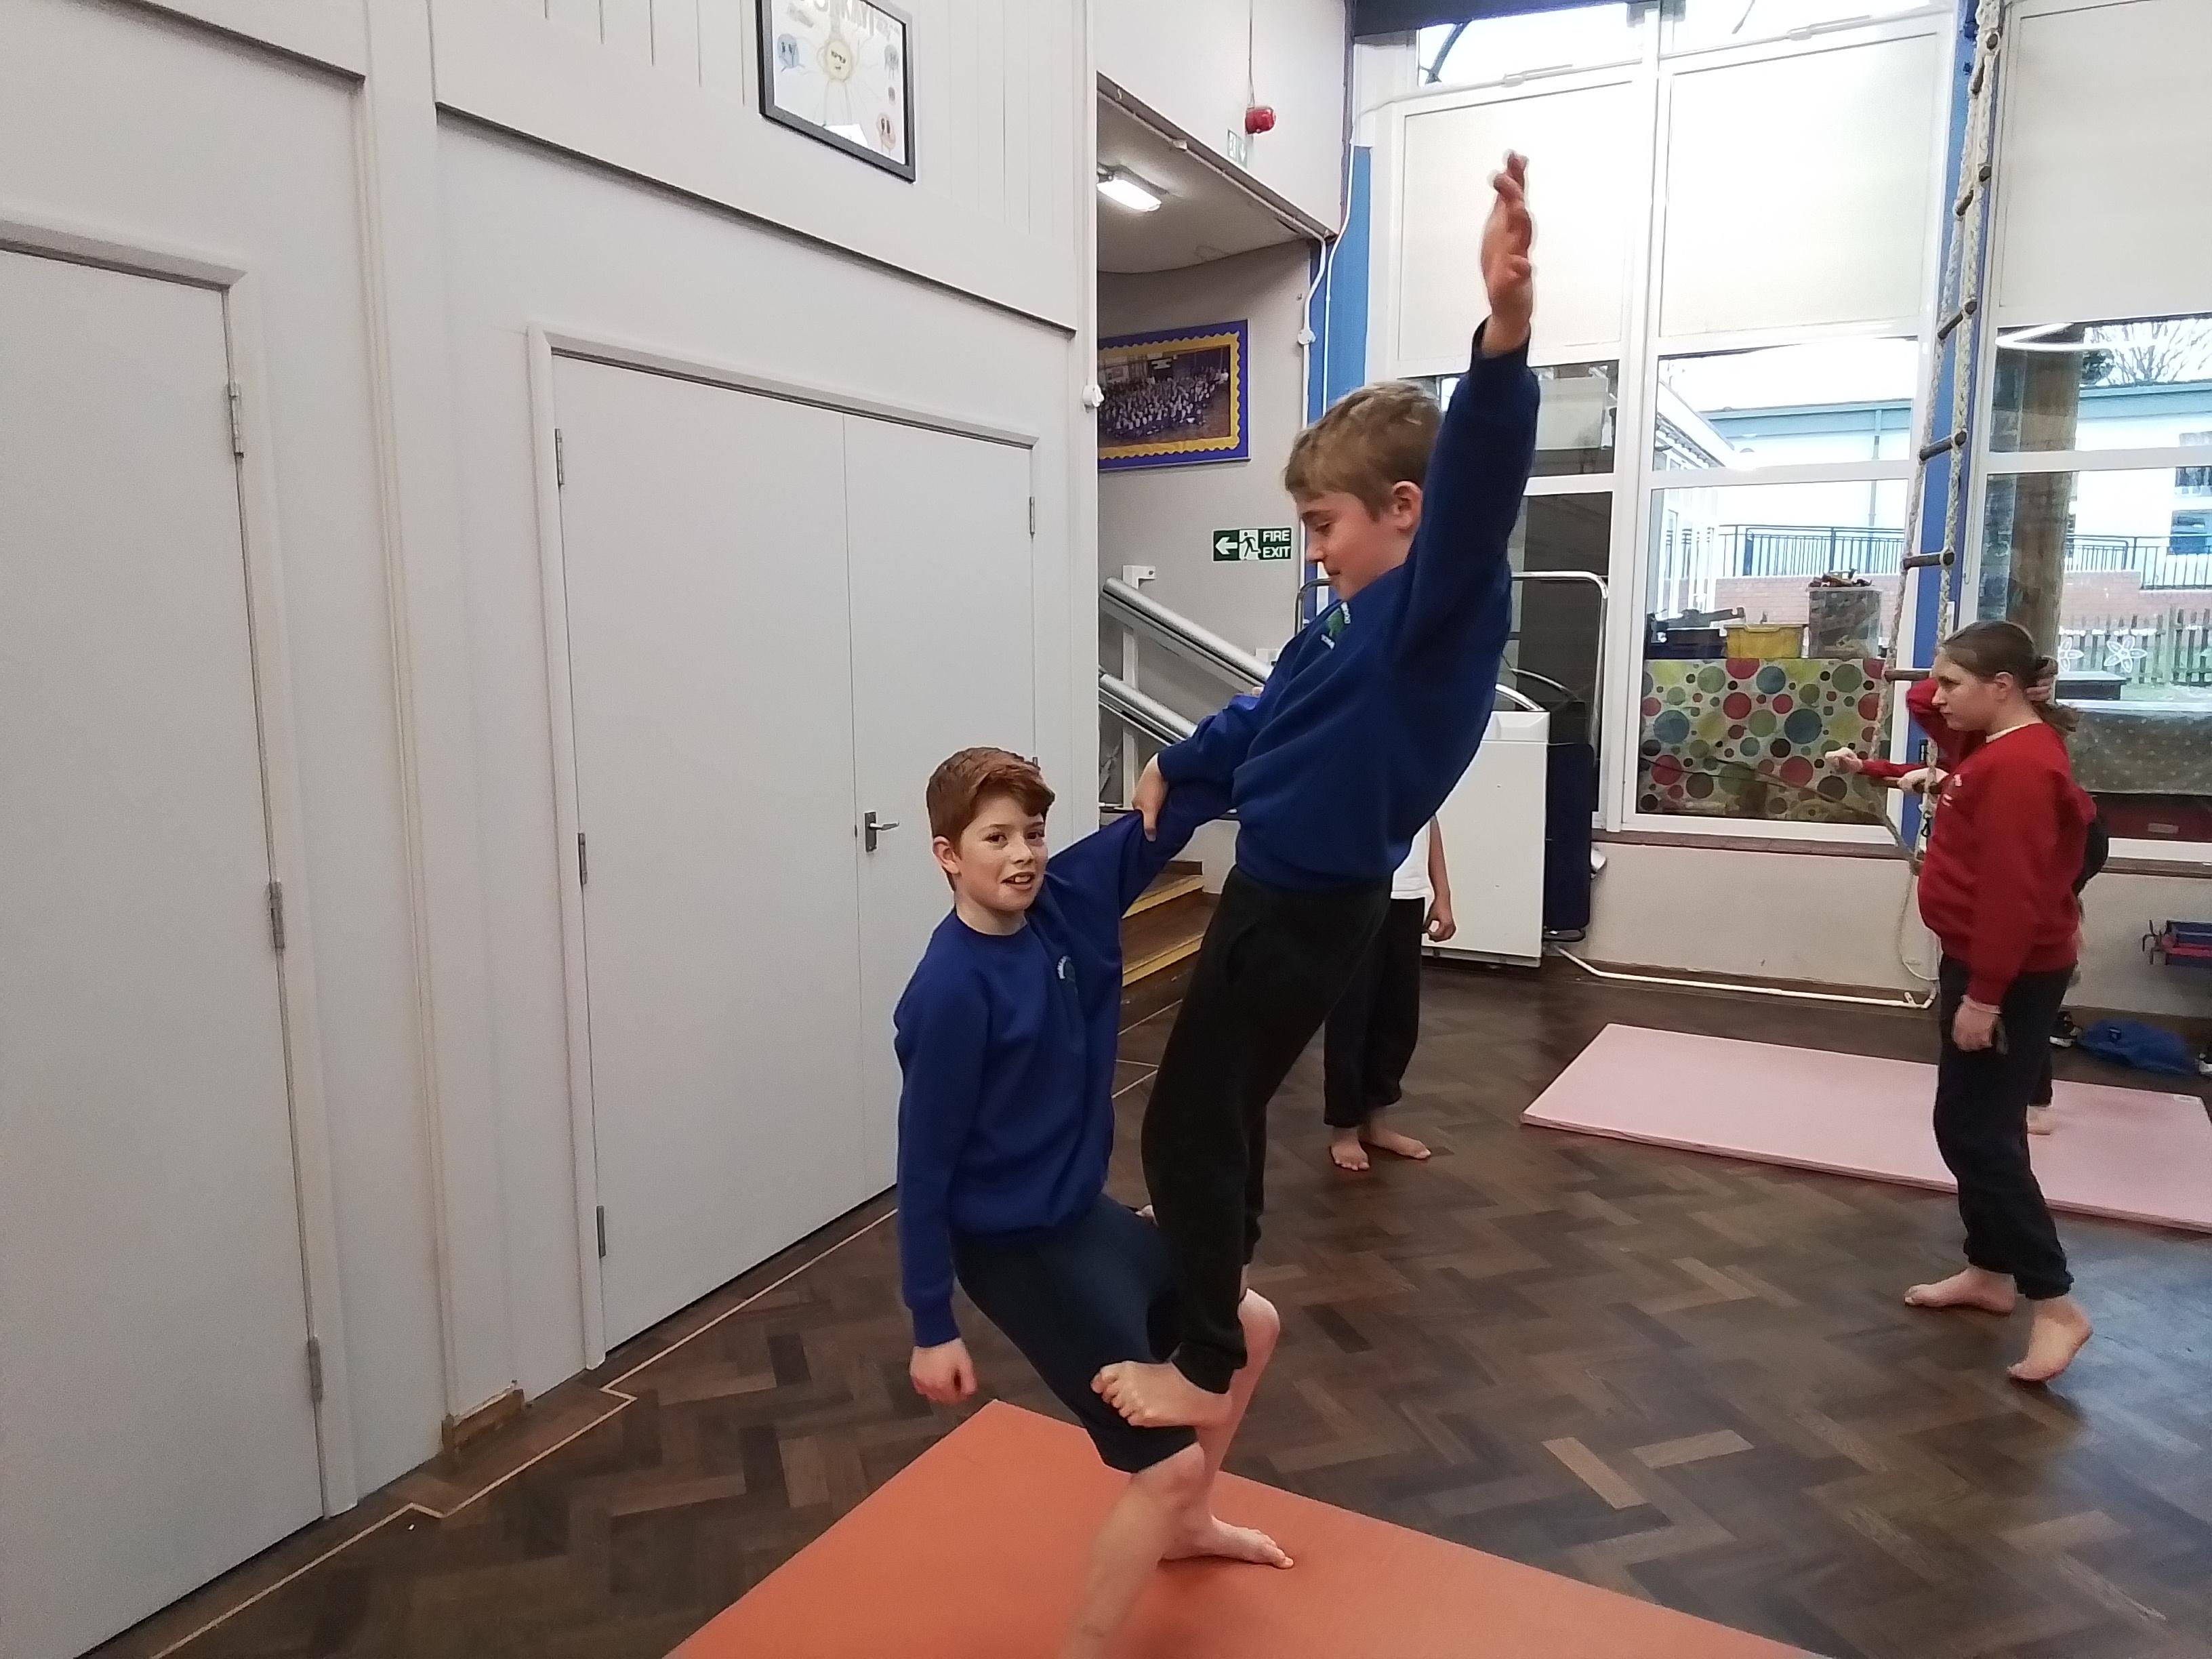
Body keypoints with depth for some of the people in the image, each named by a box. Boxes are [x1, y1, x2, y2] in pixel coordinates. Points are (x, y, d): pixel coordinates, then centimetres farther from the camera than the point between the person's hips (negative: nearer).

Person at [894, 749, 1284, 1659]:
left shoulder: (1069, 898, -7)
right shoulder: (951, 991, -25)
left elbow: (1173, 810, -6)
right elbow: (926, 1161, -20)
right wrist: (932, 1326, -14)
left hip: (1087, 1211, 9)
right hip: (1018, 1248, -9)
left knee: (1251, 1327, 24)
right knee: (1167, 1463, -6)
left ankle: (1184, 1523, 46)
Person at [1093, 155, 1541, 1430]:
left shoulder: (1447, 599, -20)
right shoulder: (1367, 611, 8)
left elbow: (1479, 477, -41)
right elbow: (1272, 713, 22)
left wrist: (1505, 331, -58)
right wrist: (1180, 767, 33)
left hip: (1312, 906, -10)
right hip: (1280, 887, 10)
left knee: (1190, 1120, 0)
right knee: (1224, 1103, 26)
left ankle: (1206, 1370, 16)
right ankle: (1223, 1289, 49)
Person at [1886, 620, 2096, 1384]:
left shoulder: (2019, 767, -21)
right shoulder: (2006, 753, 12)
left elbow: (2014, 892, -24)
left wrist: (1982, 996, -23)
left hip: (2009, 980, -10)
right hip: (1987, 967, 10)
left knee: (1980, 1134, -7)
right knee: (1969, 1127, 15)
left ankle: (2055, 1302, 1)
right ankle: (1990, 1271, 26)